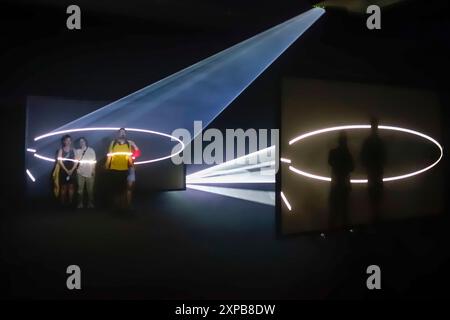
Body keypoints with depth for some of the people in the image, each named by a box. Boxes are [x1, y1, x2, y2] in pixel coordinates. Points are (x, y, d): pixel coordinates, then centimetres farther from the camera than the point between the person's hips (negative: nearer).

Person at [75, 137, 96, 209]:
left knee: (90, 189, 1)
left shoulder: (91, 150, 5)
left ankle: (90, 203, 10)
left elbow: (93, 161, 5)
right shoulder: (77, 151, 9)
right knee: (80, 189, 0)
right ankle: (80, 203, 7)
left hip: (89, 172, -1)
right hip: (80, 172, 1)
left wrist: (93, 170, 0)